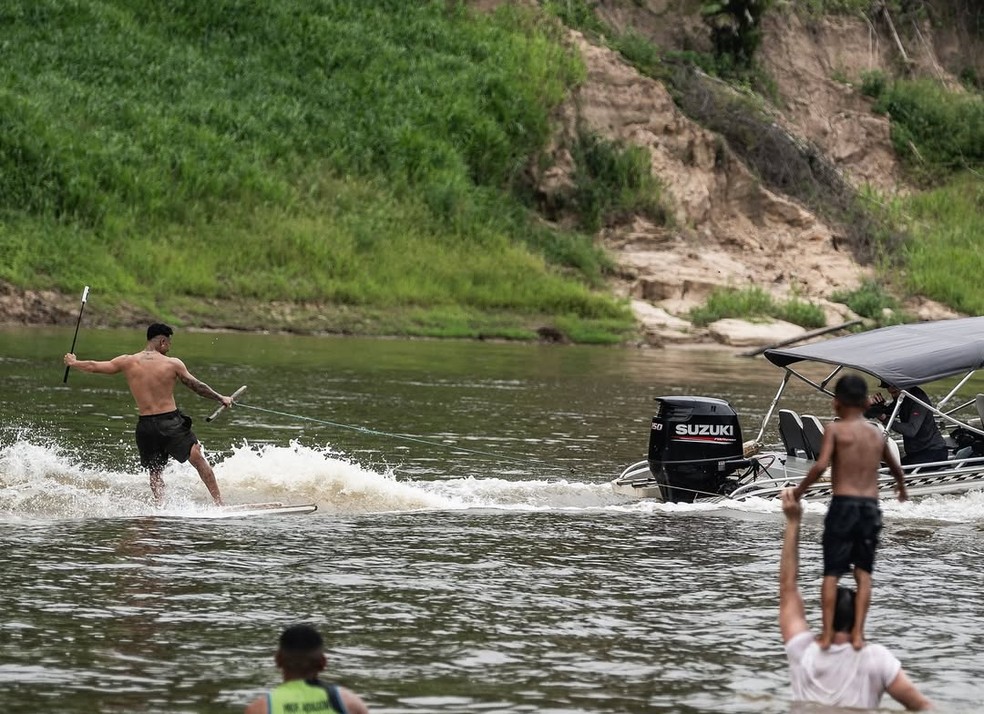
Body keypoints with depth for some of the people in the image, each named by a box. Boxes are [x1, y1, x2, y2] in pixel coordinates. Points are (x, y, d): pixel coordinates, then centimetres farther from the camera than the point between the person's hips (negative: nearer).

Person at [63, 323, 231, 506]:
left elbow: (94, 367, 11)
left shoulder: (127, 362, 3)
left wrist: (73, 362, 29)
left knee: (155, 472, 16)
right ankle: (219, 503, -7)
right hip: (171, 422, -3)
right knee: (198, 460, 0)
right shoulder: (173, 364, -3)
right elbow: (196, 386, 3)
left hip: (146, 426, 3)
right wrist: (221, 398, 15)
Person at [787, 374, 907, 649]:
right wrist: (902, 489, 52)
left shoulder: (835, 429, -2)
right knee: (863, 572, 8)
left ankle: (827, 632, -6)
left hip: (843, 505, -3)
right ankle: (858, 632, -4)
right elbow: (896, 468, 31)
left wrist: (799, 490, -3)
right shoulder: (877, 435, 13)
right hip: (871, 506, 3)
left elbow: (821, 465, -17)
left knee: (831, 572, 1)